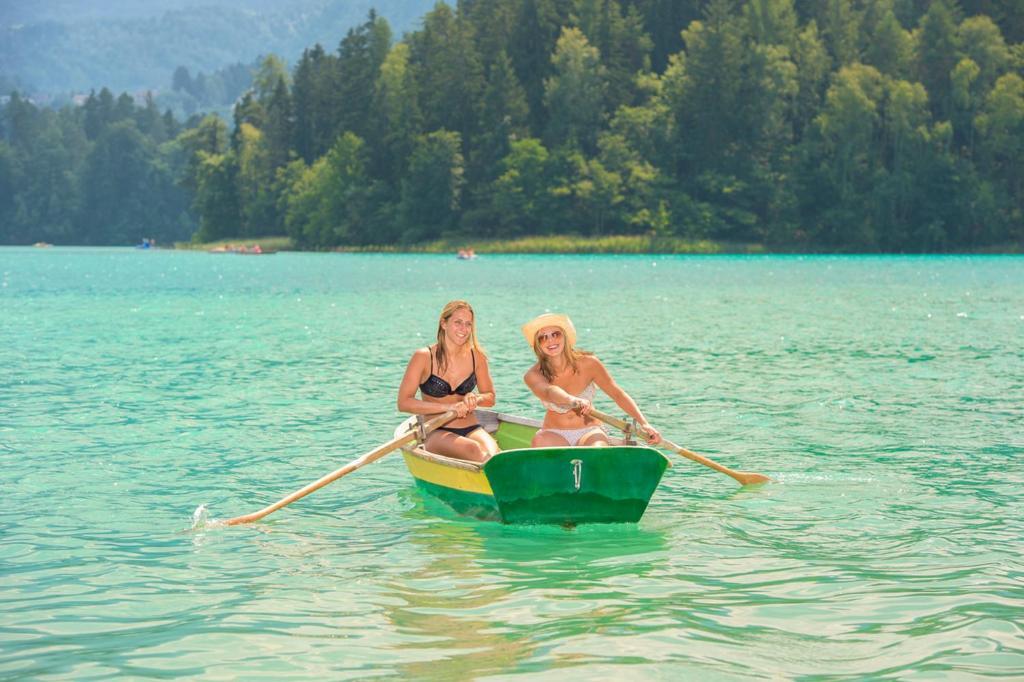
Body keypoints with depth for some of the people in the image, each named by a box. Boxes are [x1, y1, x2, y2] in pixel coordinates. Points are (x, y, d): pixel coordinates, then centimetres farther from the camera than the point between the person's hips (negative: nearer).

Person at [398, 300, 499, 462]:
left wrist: (475, 399, -6)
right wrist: (448, 407, -16)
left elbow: (490, 397, 19)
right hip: (436, 433, -3)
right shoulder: (424, 357, -4)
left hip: (471, 429, 4)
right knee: (472, 449, -37)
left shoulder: (476, 356, 8)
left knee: (493, 453, -33)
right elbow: (403, 402, -8)